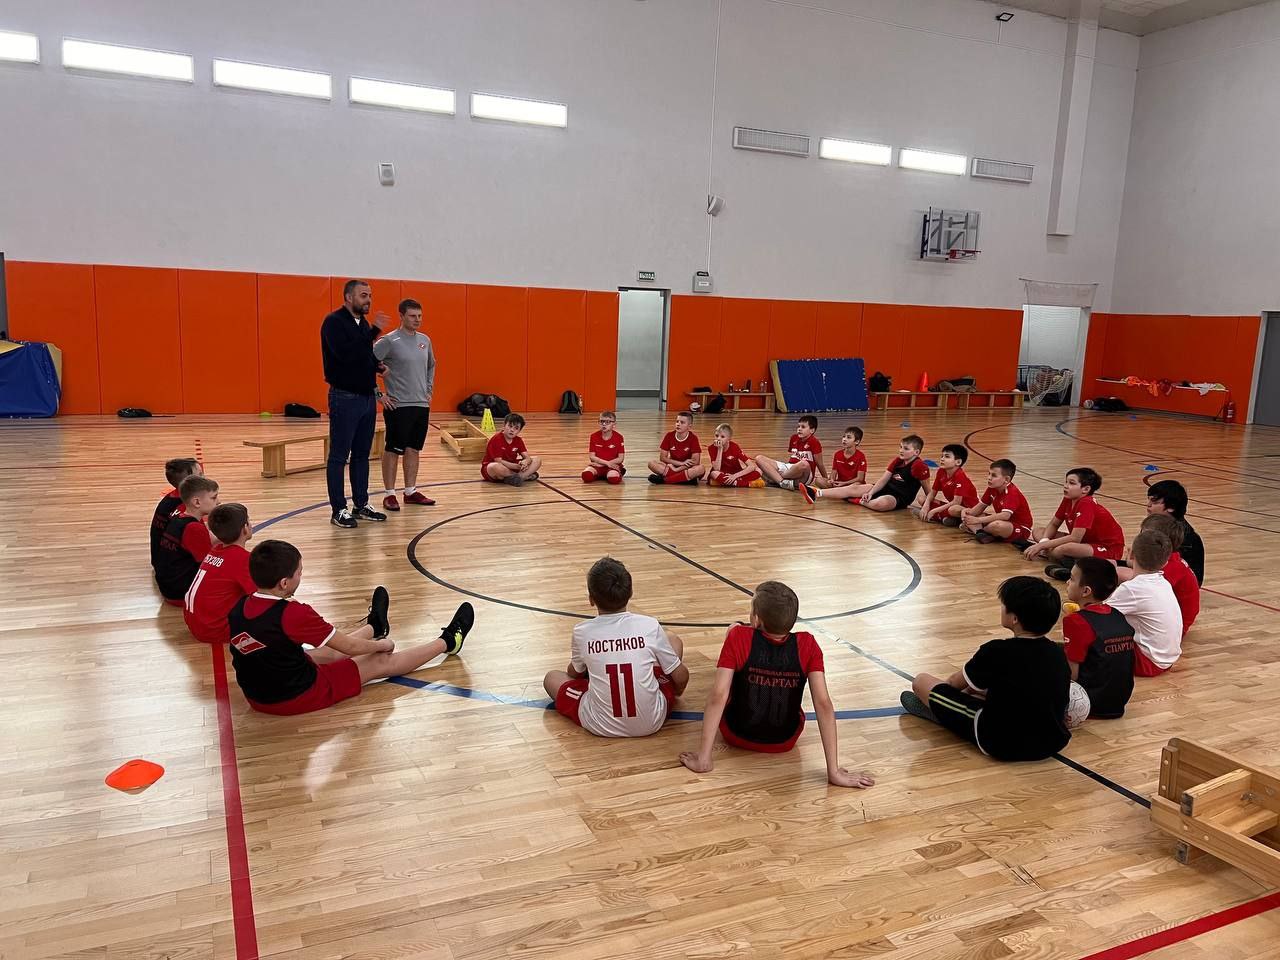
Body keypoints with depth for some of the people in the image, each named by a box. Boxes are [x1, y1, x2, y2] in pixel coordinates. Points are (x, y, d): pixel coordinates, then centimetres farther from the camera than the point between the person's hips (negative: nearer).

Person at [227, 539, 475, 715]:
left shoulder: (237, 609, -7)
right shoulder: (293, 613, -28)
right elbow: (350, 647, -16)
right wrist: (382, 645, 4)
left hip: (257, 697, 7)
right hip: (300, 697, -7)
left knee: (330, 651, 31)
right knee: (381, 662, 10)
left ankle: (374, 627, 60)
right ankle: (447, 642, 28)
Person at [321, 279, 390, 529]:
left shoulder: (363, 323, 13)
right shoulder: (334, 321, -11)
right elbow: (345, 353, -26)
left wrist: (377, 365, 3)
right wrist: (374, 331, -25)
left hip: (367, 396, 8)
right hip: (345, 398, -8)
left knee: (362, 454, 13)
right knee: (339, 456, 0)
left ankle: (361, 505, 22)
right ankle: (338, 510, 5)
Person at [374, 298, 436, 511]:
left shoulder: (425, 340, 10)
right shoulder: (389, 341, -10)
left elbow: (431, 365, 26)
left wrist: (429, 389, 16)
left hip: (422, 405, 6)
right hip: (398, 406, -6)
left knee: (414, 449, 11)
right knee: (393, 450, 1)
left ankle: (411, 491, 20)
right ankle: (390, 494, 8)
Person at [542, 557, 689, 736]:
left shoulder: (582, 632, -8)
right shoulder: (649, 626, -10)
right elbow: (681, 678, 0)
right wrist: (676, 692, 24)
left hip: (600, 727, 0)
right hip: (652, 723, 0)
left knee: (551, 678, 24)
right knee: (674, 641, 18)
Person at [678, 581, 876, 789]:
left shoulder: (738, 637, -26)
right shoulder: (807, 646, -21)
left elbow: (717, 697, -30)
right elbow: (823, 704, -25)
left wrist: (703, 758, -25)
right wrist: (834, 771, -20)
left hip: (737, 735, -1)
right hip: (785, 742, 2)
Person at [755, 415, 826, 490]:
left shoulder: (813, 442, -6)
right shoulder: (794, 438, 12)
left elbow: (819, 464, -3)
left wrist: (825, 480, 1)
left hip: (804, 477, -6)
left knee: (804, 464, -44)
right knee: (759, 458, -6)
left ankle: (775, 478, -21)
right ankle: (783, 482, -26)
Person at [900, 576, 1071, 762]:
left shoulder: (996, 651, -18)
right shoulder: (1059, 654, -2)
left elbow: (955, 682, 1)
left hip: (1001, 745, -7)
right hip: (1052, 745, 7)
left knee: (921, 681, 1)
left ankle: (934, 709, 33)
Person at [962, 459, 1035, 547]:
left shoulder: (1012, 493, -27)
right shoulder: (992, 488, -2)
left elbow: (1005, 515, -39)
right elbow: (981, 505, 6)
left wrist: (978, 520, -42)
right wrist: (969, 513, -18)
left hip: (1021, 529, -8)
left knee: (997, 525, -41)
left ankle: (979, 530, -9)